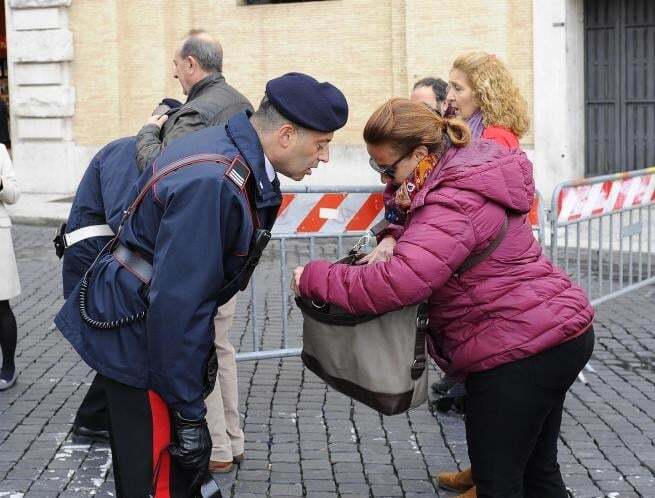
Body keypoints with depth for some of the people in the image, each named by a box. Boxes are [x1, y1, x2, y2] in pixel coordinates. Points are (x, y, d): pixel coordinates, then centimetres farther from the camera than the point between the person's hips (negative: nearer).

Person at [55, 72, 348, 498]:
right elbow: (176, 305, -29)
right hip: (138, 336, -10)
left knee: (189, 461, 16)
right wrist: (188, 411, -23)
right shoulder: (211, 184, -30)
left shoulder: (228, 147, 1)